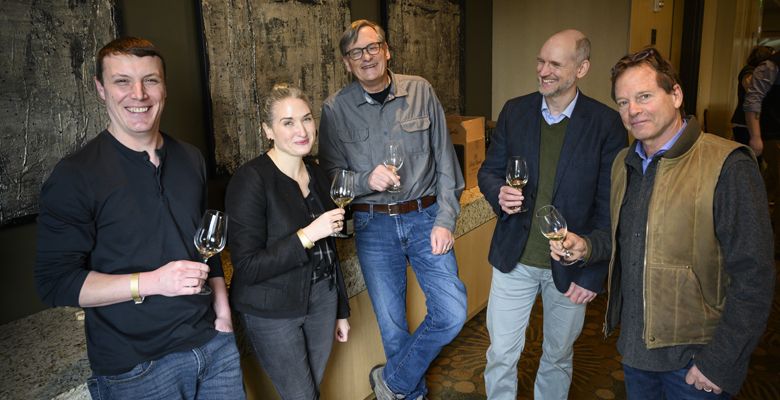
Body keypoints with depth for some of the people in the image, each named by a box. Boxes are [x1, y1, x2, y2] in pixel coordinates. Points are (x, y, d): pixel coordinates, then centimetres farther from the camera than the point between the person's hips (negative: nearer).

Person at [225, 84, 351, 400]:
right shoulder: (250, 180, -19)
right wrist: (306, 236, -28)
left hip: (322, 300, 6)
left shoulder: (317, 173, 2)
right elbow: (247, 268, -20)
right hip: (272, 312, -6)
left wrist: (341, 309, 16)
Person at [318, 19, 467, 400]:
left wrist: (444, 220, -5)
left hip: (425, 217, 1)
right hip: (373, 225, 0)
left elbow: (444, 160, 1)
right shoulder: (335, 108, -3)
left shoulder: (420, 91, -1)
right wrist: (367, 180, -21)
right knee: (392, 323, 10)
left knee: (452, 314, -4)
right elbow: (331, 177, -1)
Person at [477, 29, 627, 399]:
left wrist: (592, 272, -11)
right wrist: (499, 193, -18)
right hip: (514, 258, 2)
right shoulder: (514, 111, -1)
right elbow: (489, 170, 6)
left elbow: (609, 205, -8)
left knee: (558, 357, 19)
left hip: (571, 265, -1)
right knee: (500, 354, 11)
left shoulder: (606, 123, -9)